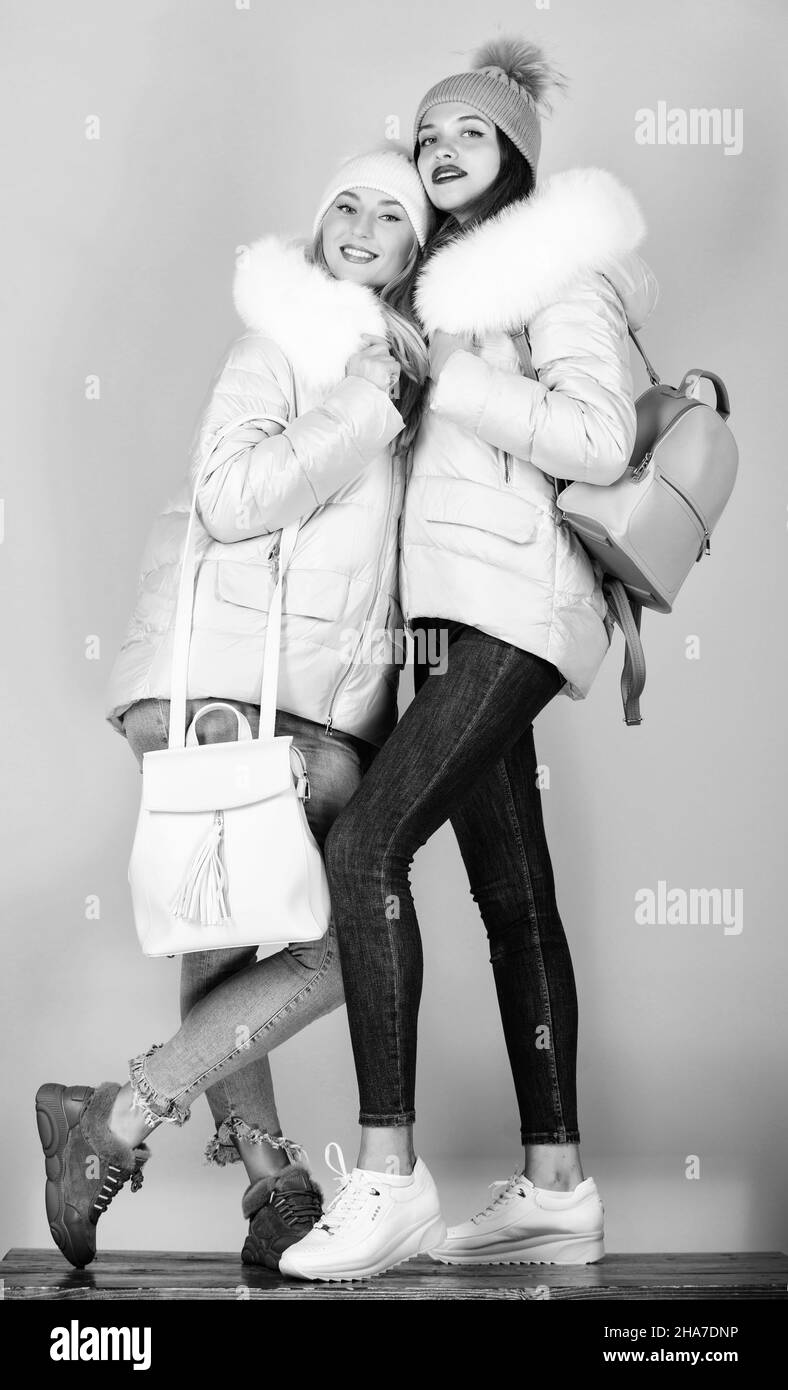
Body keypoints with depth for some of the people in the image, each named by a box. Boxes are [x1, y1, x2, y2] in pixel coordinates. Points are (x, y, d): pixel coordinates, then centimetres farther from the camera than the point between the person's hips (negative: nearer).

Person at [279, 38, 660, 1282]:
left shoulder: (558, 273, -1)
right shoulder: (442, 285, 22)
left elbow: (599, 442, -15)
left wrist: (445, 382, -15)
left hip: (511, 606, -9)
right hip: (461, 615, 9)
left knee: (366, 847, -19)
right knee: (514, 899, 6)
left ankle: (389, 1176, -17)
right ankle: (556, 1189, 11)